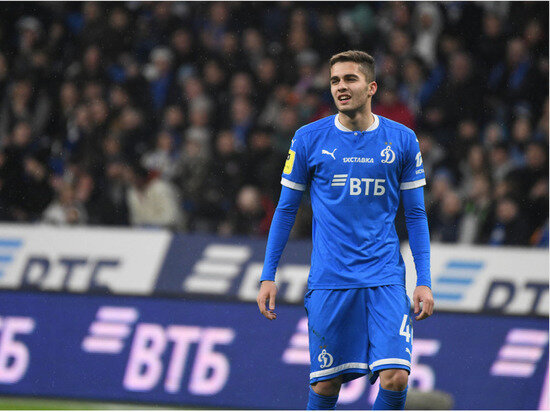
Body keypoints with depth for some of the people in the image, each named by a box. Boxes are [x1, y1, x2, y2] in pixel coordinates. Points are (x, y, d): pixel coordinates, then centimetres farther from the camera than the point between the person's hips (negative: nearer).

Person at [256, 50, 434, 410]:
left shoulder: (402, 140, 4)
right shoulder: (309, 139, 3)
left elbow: (416, 214, 9)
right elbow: (286, 209, 10)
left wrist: (424, 281, 2)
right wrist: (268, 276, 6)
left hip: (385, 281, 0)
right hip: (328, 282, 0)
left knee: (395, 377, -13)